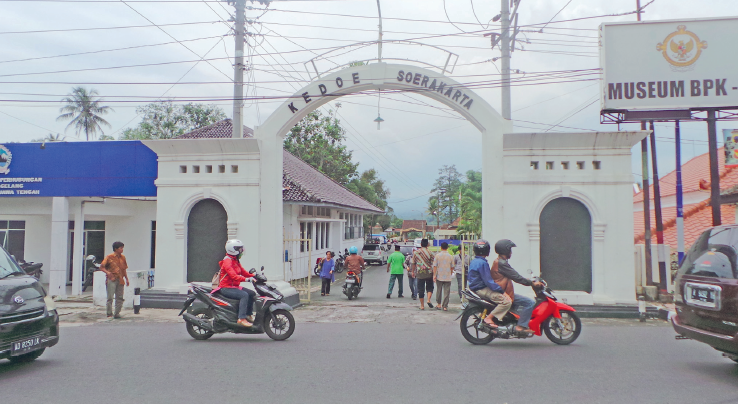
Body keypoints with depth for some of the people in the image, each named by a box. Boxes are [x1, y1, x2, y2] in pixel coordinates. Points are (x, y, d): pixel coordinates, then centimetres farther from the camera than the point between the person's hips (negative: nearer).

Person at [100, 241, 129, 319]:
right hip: (111, 280, -5)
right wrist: (107, 272, -20)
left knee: (120, 298, 4)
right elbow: (101, 267, -3)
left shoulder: (123, 257, 12)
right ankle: (109, 314, 4)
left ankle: (117, 313, 12)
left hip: (120, 280, 5)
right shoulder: (109, 257, -3)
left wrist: (126, 279, 14)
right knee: (110, 297, -4)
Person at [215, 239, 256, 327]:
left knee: (252, 293, 5)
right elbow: (233, 276, -30)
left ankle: (248, 315, 12)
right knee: (244, 295, -29)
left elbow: (243, 272, 19)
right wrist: (246, 279, -40)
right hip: (226, 288, -10)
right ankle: (241, 319, -32)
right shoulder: (227, 261, -17)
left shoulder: (236, 261, 16)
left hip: (234, 286, 10)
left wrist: (254, 276, 3)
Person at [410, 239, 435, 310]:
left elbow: (413, 263, 8)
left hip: (419, 273, 1)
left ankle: (422, 305, 7)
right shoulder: (430, 253, -4)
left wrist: (413, 271, 21)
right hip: (428, 273, -1)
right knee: (430, 287, 14)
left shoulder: (415, 253, 2)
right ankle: (429, 300, -9)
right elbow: (433, 264, -4)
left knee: (420, 289, 6)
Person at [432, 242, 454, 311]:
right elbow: (452, 267, 5)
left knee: (439, 291, 14)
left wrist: (434, 275, -2)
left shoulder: (437, 255, -4)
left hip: (439, 276, 0)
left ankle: (439, 304, 22)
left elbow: (435, 266, -5)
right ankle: (445, 306, 1)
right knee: (446, 292, 2)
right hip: (447, 277, 0)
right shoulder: (450, 256, -1)